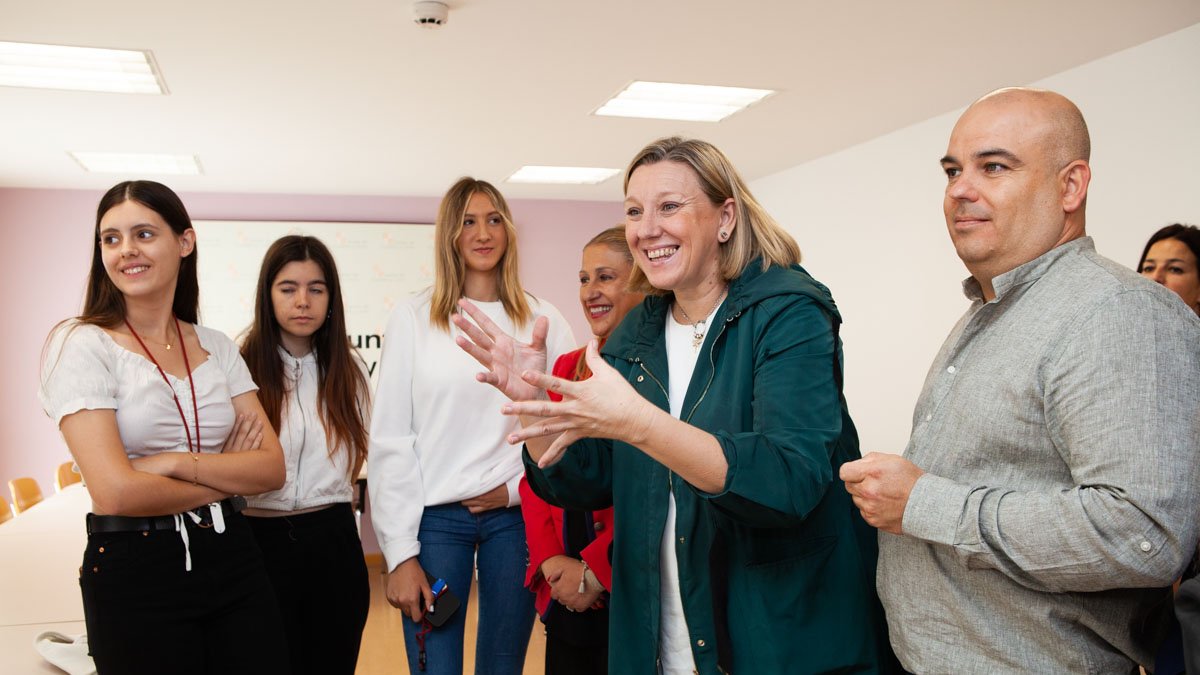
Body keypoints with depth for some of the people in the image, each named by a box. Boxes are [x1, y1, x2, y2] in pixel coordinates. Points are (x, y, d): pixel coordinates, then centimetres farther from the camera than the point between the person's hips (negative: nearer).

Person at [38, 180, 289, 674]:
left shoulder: (217, 348, 6)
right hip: (133, 572, -4)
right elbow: (115, 492, -16)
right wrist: (228, 476, -6)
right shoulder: (81, 345, -7)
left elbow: (272, 467, -2)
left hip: (232, 558, 4)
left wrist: (177, 463, -15)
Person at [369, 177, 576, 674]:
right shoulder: (413, 318, 1)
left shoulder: (542, 319, 5)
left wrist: (517, 486, -8)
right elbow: (390, 440, -2)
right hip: (436, 517, -1)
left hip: (517, 515, 2)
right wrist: (400, 553, -6)